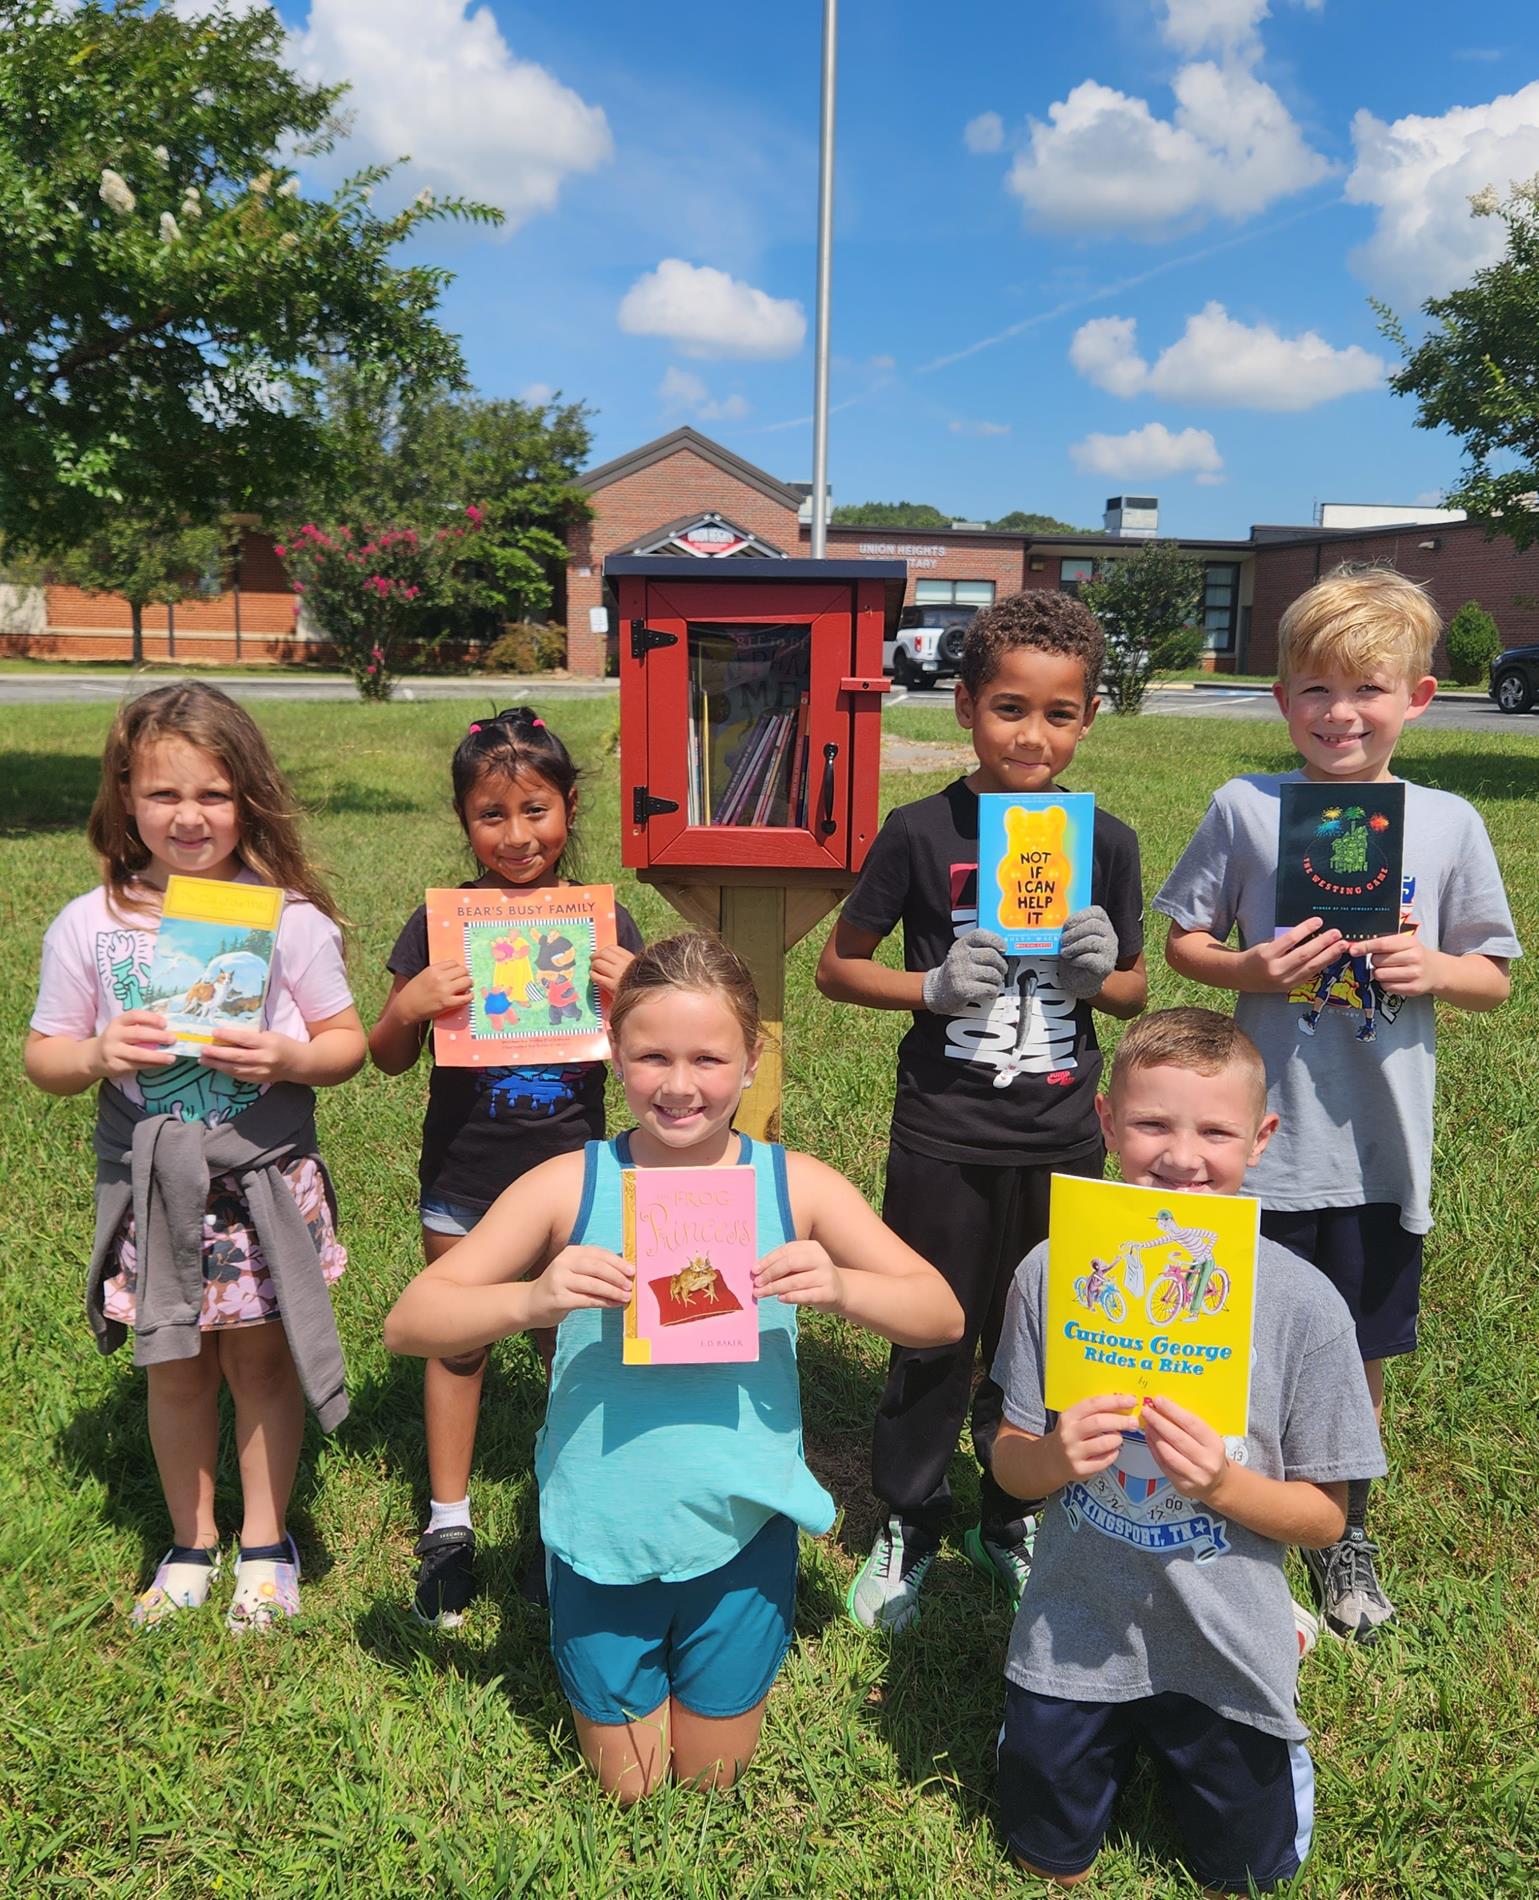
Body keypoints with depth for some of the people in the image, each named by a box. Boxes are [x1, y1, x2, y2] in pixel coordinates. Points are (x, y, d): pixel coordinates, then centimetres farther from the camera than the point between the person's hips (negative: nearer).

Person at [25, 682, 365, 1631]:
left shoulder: (291, 919, -8)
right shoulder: (87, 926, -3)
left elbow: (348, 1040, -3)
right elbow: (44, 1055, 3)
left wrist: (287, 1059, -23)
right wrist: (97, 1056, -18)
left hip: (264, 1181, -1)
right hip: (151, 1187, 2)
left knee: (262, 1359, 11)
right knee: (174, 1369, 15)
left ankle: (266, 1545, 33)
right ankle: (191, 1544, 37)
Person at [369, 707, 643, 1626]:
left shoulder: (603, 923, -5)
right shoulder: (438, 923, -6)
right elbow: (389, 1059, 0)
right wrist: (410, 1006, -20)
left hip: (569, 1172, 0)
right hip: (463, 1177, 0)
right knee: (458, 1343, 13)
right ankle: (449, 1525, 32)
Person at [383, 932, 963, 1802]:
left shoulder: (795, 1185, -10)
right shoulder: (569, 1186, -13)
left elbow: (942, 1315, -8)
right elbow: (408, 1323, -12)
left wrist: (840, 1288, -28)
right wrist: (531, 1299, -31)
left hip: (742, 1534, 1)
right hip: (602, 1537, 0)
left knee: (713, 1782, 23)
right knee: (629, 1792, 22)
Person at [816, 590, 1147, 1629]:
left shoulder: (1107, 843, -1)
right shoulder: (924, 832, -8)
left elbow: (1136, 992, 9)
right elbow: (837, 964, -1)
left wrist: (1103, 974, -14)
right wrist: (932, 986, -18)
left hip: (1062, 1140, 3)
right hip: (944, 1139, -2)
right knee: (932, 1341, 10)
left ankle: (1014, 1515, 40)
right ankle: (909, 1522, 34)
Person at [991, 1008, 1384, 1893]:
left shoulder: (1304, 1303, -19)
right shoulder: (1055, 1272, -16)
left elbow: (1326, 1516, -10)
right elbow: (1010, 1462, -5)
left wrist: (1222, 1482, -29)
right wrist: (1053, 1457, -27)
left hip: (1226, 1653, 0)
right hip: (1072, 1642, 1)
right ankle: (1120, 1744, 46)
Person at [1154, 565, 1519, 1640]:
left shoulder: (1448, 824, -1)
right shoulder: (1246, 808, -5)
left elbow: (1494, 977, 6)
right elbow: (1184, 942, 2)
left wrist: (1432, 970, -15)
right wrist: (1250, 970, -17)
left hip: (1382, 1145, 2)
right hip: (1263, 1137, -1)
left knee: (1363, 1353, 17)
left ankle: (1345, 1530, 43)